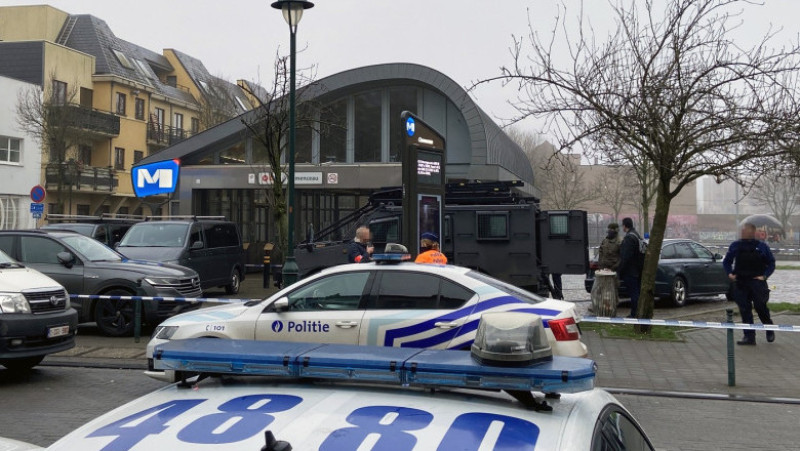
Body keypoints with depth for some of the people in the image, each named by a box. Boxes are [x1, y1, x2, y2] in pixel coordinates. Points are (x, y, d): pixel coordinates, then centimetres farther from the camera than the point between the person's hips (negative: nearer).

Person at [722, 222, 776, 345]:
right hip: (740, 282, 2)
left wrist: (764, 276, -6)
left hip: (757, 281, -2)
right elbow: (726, 261, 17)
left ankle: (770, 330, 24)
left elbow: (771, 263, 7)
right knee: (744, 309, 0)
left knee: (760, 306, -3)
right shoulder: (735, 246, 8)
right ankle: (749, 336, 5)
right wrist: (729, 273, 2)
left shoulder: (762, 246, 2)